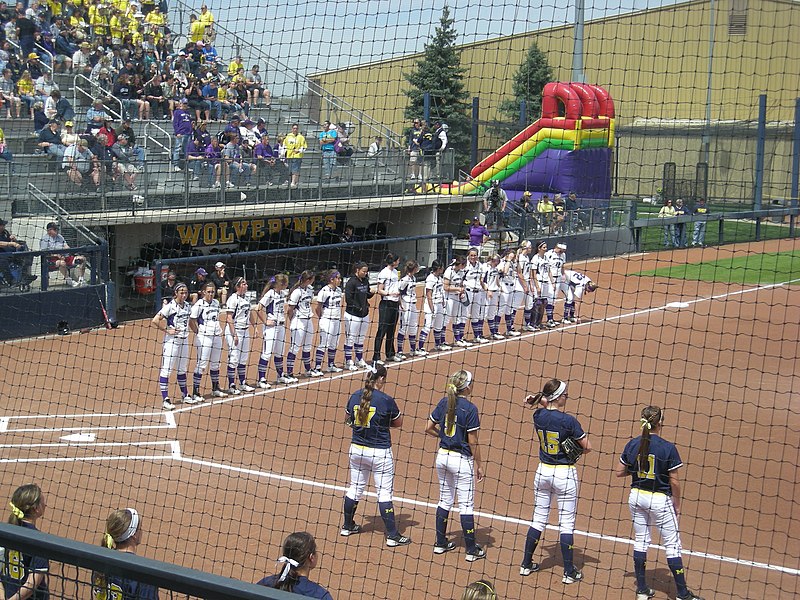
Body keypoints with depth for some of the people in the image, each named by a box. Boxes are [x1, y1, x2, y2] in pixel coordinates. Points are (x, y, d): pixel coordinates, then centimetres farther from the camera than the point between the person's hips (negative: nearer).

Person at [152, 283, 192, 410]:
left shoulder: (187, 306, 7)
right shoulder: (170, 306, -13)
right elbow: (155, 321, -17)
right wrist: (167, 330, -16)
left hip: (184, 341, 7)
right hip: (171, 341, -7)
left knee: (182, 369, 18)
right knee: (166, 369, -4)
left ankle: (185, 395, 30)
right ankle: (165, 399, -3)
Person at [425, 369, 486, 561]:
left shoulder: (444, 403, 1)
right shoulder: (470, 408, -16)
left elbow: (429, 429, 6)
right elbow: (473, 442, -13)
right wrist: (479, 465, -4)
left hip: (442, 456, 6)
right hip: (462, 459, -6)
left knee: (445, 500, 17)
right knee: (466, 505, 1)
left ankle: (441, 543, 23)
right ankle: (471, 550, 7)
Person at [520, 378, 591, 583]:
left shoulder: (539, 416, -2)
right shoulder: (568, 420, -18)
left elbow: (545, 403, 24)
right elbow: (587, 447, -11)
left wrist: (537, 399, 5)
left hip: (543, 471, 5)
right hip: (565, 474, -5)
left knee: (538, 519, 16)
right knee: (566, 523, 2)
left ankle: (526, 564, 22)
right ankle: (569, 572, 7)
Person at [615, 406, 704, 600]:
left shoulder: (632, 444, -2)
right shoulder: (668, 448, -15)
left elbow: (619, 472, 4)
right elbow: (674, 481, -11)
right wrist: (677, 505, 1)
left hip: (636, 497, 5)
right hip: (660, 500, -4)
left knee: (641, 541, 15)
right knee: (672, 545, 4)